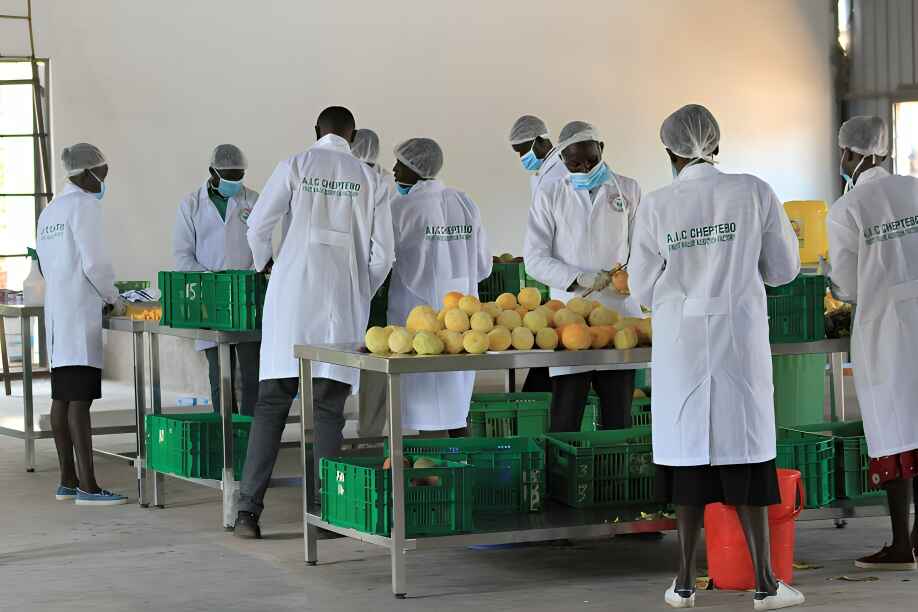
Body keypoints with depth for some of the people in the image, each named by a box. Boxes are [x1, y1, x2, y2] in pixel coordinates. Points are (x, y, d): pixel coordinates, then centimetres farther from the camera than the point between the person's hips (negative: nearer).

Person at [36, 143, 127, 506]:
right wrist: (114, 299, -2)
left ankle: (68, 481, 14)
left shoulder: (50, 212, 17)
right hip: (80, 314, -9)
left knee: (62, 397, 10)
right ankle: (87, 487, -14)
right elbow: (94, 262, -18)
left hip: (57, 310, 9)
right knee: (80, 398, -12)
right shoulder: (84, 205, -10)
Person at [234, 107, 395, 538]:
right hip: (343, 301, 1)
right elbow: (382, 253, 6)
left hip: (292, 296, 0)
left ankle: (248, 510, -3)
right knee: (329, 409, 4)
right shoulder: (369, 179, 7)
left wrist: (265, 264, 24)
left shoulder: (295, 166, 3)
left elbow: (258, 226, 3)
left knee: (271, 405, 2)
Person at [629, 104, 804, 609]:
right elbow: (784, 268, 3)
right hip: (741, 337, 0)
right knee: (745, 453, 4)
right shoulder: (754, 193, -5)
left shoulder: (656, 206, -4)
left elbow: (644, 288, 1)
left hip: (681, 340, 1)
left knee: (689, 450, 8)